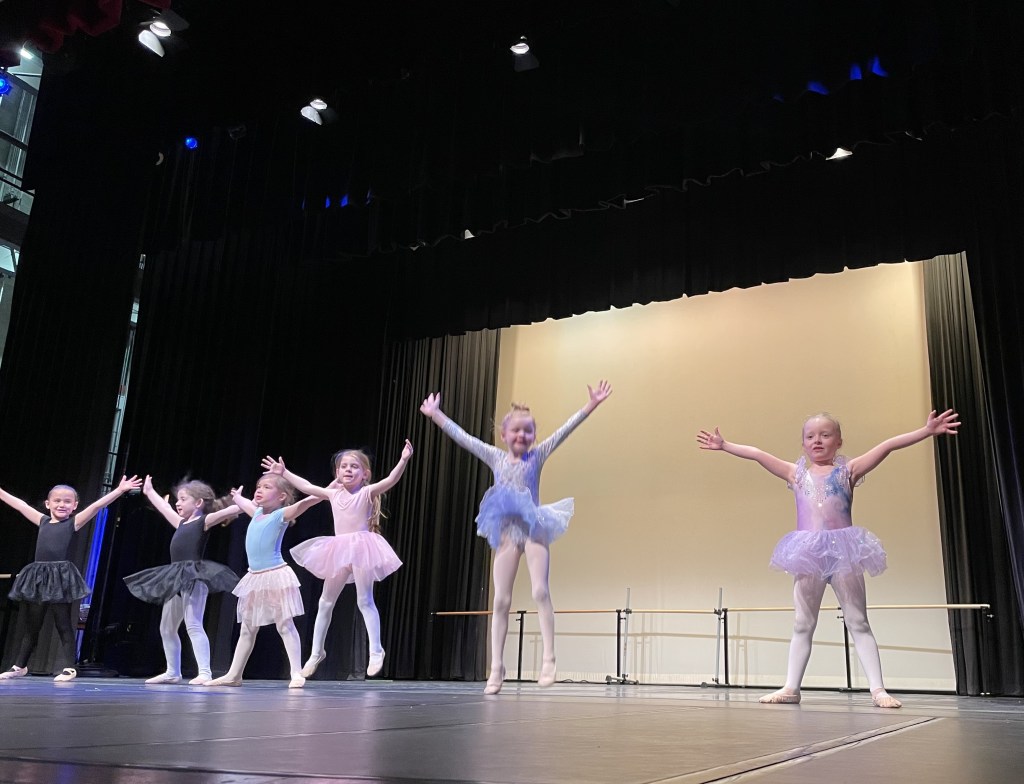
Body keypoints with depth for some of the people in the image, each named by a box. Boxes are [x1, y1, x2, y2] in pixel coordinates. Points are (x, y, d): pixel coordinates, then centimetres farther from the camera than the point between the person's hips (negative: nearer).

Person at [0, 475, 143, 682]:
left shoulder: (74, 522, 2)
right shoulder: (43, 521, 14)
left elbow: (97, 505, -9)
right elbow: (19, 504, 22)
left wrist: (119, 490, -17)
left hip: (61, 577, -4)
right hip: (38, 576, 4)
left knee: (64, 625, 0)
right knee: (31, 626, 14)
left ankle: (68, 667, 3)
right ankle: (20, 666, 26)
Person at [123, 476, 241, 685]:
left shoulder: (204, 521, -5)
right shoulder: (182, 523, 18)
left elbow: (232, 510, -17)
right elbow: (164, 508, 34)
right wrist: (149, 491, 43)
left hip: (194, 577, -9)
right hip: (176, 578, 9)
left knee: (193, 625, -16)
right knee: (167, 627, 14)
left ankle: (205, 673, -18)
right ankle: (173, 672, 24)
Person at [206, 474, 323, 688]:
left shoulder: (281, 515, -8)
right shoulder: (257, 513, 14)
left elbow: (305, 502, -22)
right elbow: (242, 502, 37)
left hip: (276, 576, -8)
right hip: (254, 578, 8)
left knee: (285, 626, -7)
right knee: (247, 629, 14)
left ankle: (297, 674, -7)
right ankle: (234, 675, 21)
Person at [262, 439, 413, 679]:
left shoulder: (367, 492, -5)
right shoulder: (334, 494, 10)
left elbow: (390, 480, -20)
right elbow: (307, 487, 19)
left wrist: (403, 460, -34)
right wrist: (284, 473, 20)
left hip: (361, 548, -6)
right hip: (339, 551, 6)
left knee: (365, 601, -7)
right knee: (325, 603, 12)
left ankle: (376, 651, 0)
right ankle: (317, 652, 24)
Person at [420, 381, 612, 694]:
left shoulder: (537, 455, 4)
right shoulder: (495, 457, 9)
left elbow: (564, 430, -5)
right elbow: (462, 436, 12)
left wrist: (591, 406, -12)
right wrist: (435, 415, 14)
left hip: (534, 528, -2)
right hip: (506, 531, 2)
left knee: (540, 591, -12)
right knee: (501, 600, 1)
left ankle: (548, 660, -9)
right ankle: (496, 669, 2)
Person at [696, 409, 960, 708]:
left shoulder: (848, 469, 6)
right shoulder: (797, 473, 13)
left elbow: (886, 446, -3)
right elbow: (756, 454, 15)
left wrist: (926, 431, -10)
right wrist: (724, 445, 15)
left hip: (843, 549, -2)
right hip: (808, 553, 2)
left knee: (858, 622, 1)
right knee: (802, 624, 8)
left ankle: (877, 689, 0)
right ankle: (791, 688, 12)